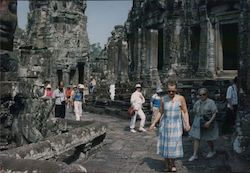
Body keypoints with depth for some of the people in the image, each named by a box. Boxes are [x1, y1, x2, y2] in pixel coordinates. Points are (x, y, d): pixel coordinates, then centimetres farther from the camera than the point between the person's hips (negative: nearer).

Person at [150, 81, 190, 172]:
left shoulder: (181, 98, -8)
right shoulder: (163, 99, -1)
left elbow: (185, 112, -1)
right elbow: (160, 113, 7)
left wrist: (187, 124, -13)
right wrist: (154, 123, 0)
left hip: (176, 126, -2)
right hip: (165, 125, 2)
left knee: (174, 147, -1)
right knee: (165, 147, 3)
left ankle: (173, 164, 27)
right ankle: (168, 167, 21)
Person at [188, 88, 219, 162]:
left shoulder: (211, 102, -12)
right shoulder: (197, 103, 3)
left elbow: (214, 113, -15)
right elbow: (194, 112, 14)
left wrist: (209, 122, -24)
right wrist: (198, 119, 3)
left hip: (207, 123, -4)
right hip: (198, 123, 4)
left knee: (208, 139, 11)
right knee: (196, 138, 1)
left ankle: (212, 151, 38)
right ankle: (195, 155, 7)